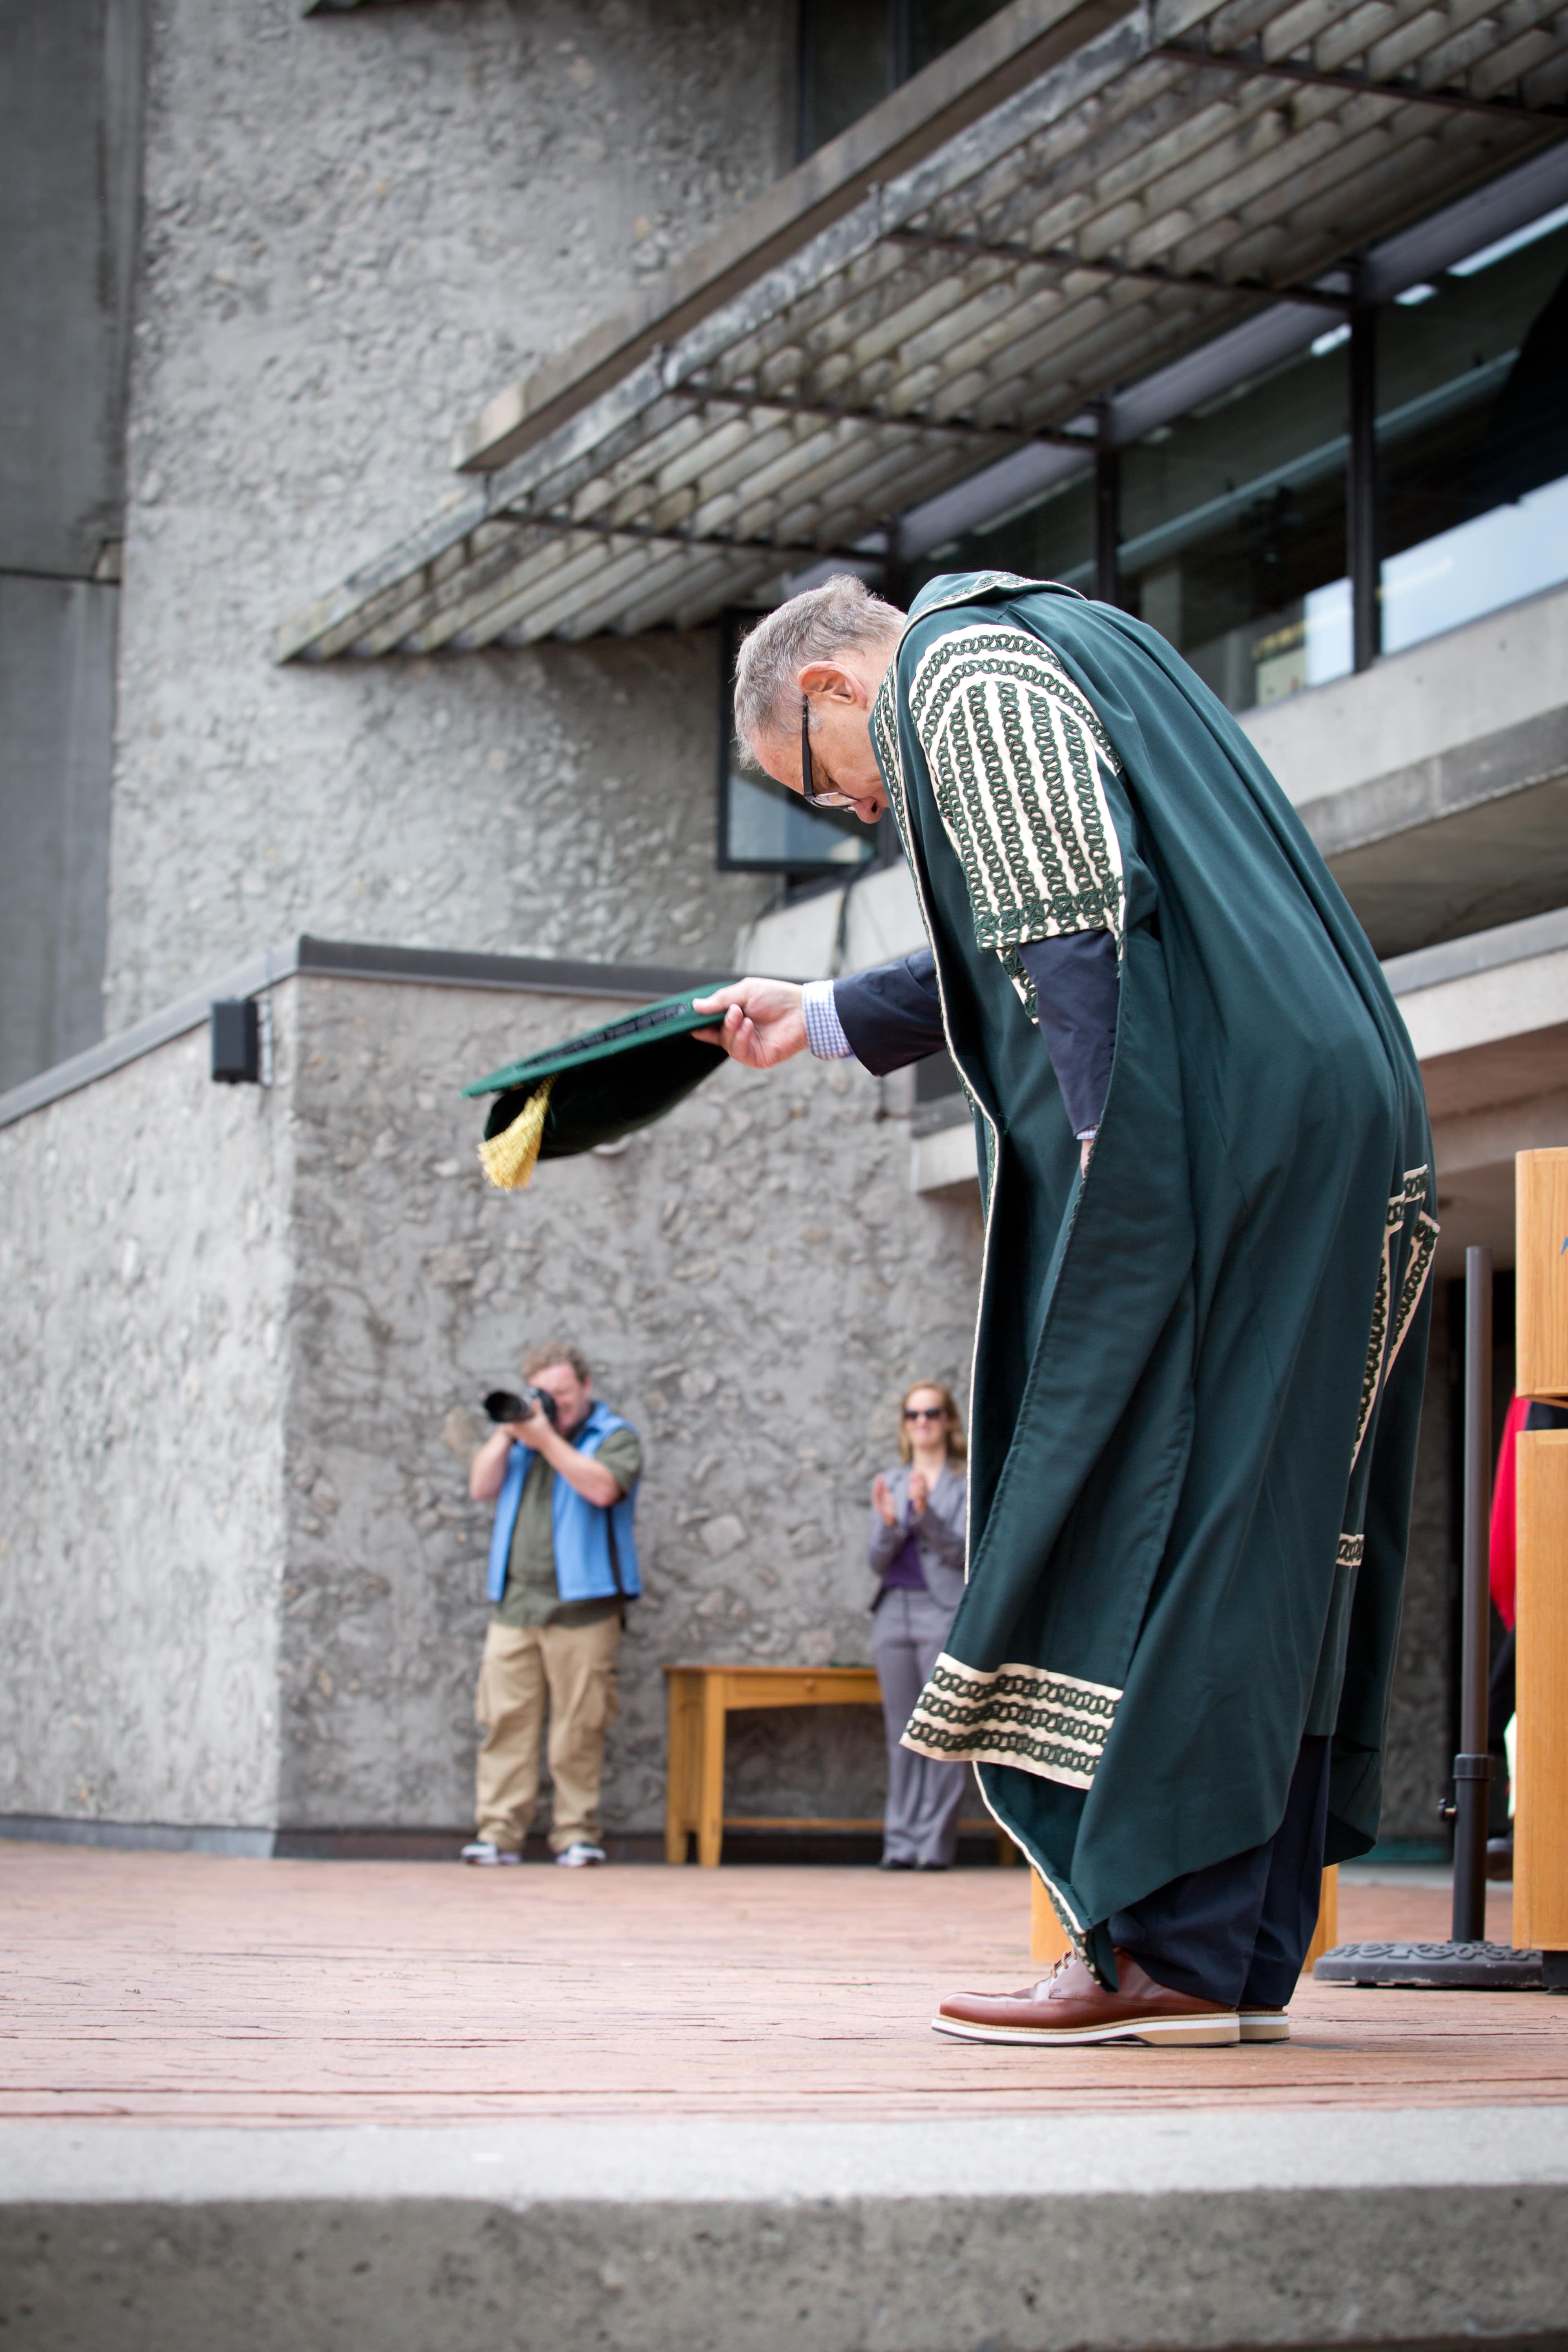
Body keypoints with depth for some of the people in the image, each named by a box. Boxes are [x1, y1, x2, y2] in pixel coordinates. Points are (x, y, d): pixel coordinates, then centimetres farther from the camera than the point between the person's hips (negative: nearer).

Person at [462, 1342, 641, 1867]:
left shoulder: (614, 1436, 6)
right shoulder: (520, 1435, 23)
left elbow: (602, 1488, -13)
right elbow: (482, 1488, 12)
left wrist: (545, 1439, -13)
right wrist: (508, 1433, 2)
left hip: (582, 1609, -4)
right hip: (514, 1605, 4)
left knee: (579, 1728, -4)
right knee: (507, 1721, -1)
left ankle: (577, 1832, 2)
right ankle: (499, 1832, -1)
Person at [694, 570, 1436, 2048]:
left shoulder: (964, 668, -1)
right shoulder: (1049, 660, 29)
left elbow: (1079, 929, -16)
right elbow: (1024, 953, 38)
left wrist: (1111, 1150, -20)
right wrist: (817, 1020, 45)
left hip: (1213, 1138, -10)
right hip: (1324, 1139, 10)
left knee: (1141, 1511, -9)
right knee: (1246, 1537, 7)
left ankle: (1165, 1943, -11)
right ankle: (1238, 1958, 8)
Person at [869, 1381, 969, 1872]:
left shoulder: (968, 1482, 3)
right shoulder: (889, 1484, 16)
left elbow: (962, 1550, -7)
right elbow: (877, 1561, 9)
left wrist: (925, 1514, -21)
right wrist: (889, 1525, -11)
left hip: (945, 1612, -4)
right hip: (894, 1611, 4)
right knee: (901, 1733, 6)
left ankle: (936, 1843, -5)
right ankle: (901, 1841, 9)